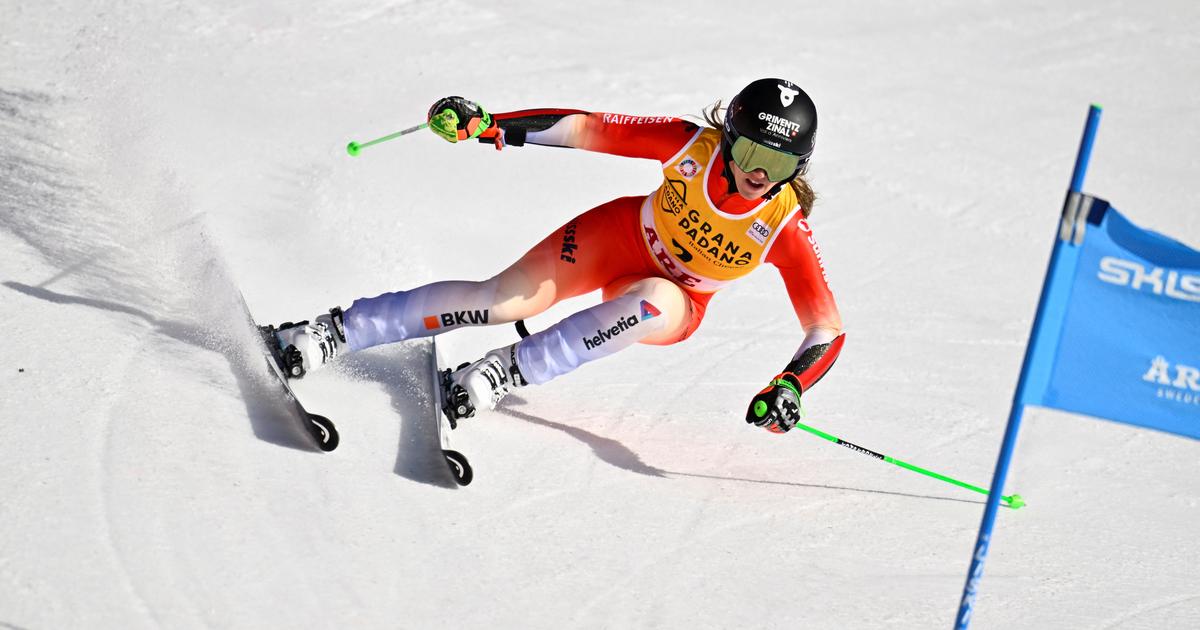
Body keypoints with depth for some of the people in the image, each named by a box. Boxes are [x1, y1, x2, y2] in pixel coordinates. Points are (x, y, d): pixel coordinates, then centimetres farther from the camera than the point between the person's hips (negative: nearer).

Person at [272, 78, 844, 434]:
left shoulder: (786, 227, -26)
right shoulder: (693, 144, -24)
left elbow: (827, 329, -22)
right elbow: (589, 129, -22)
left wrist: (789, 387, -40)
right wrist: (483, 125, -30)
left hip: (676, 305, 0)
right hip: (619, 236, 1)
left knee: (653, 302, -38)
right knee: (505, 299, -20)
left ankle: (512, 370, -27)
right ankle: (333, 333, -12)